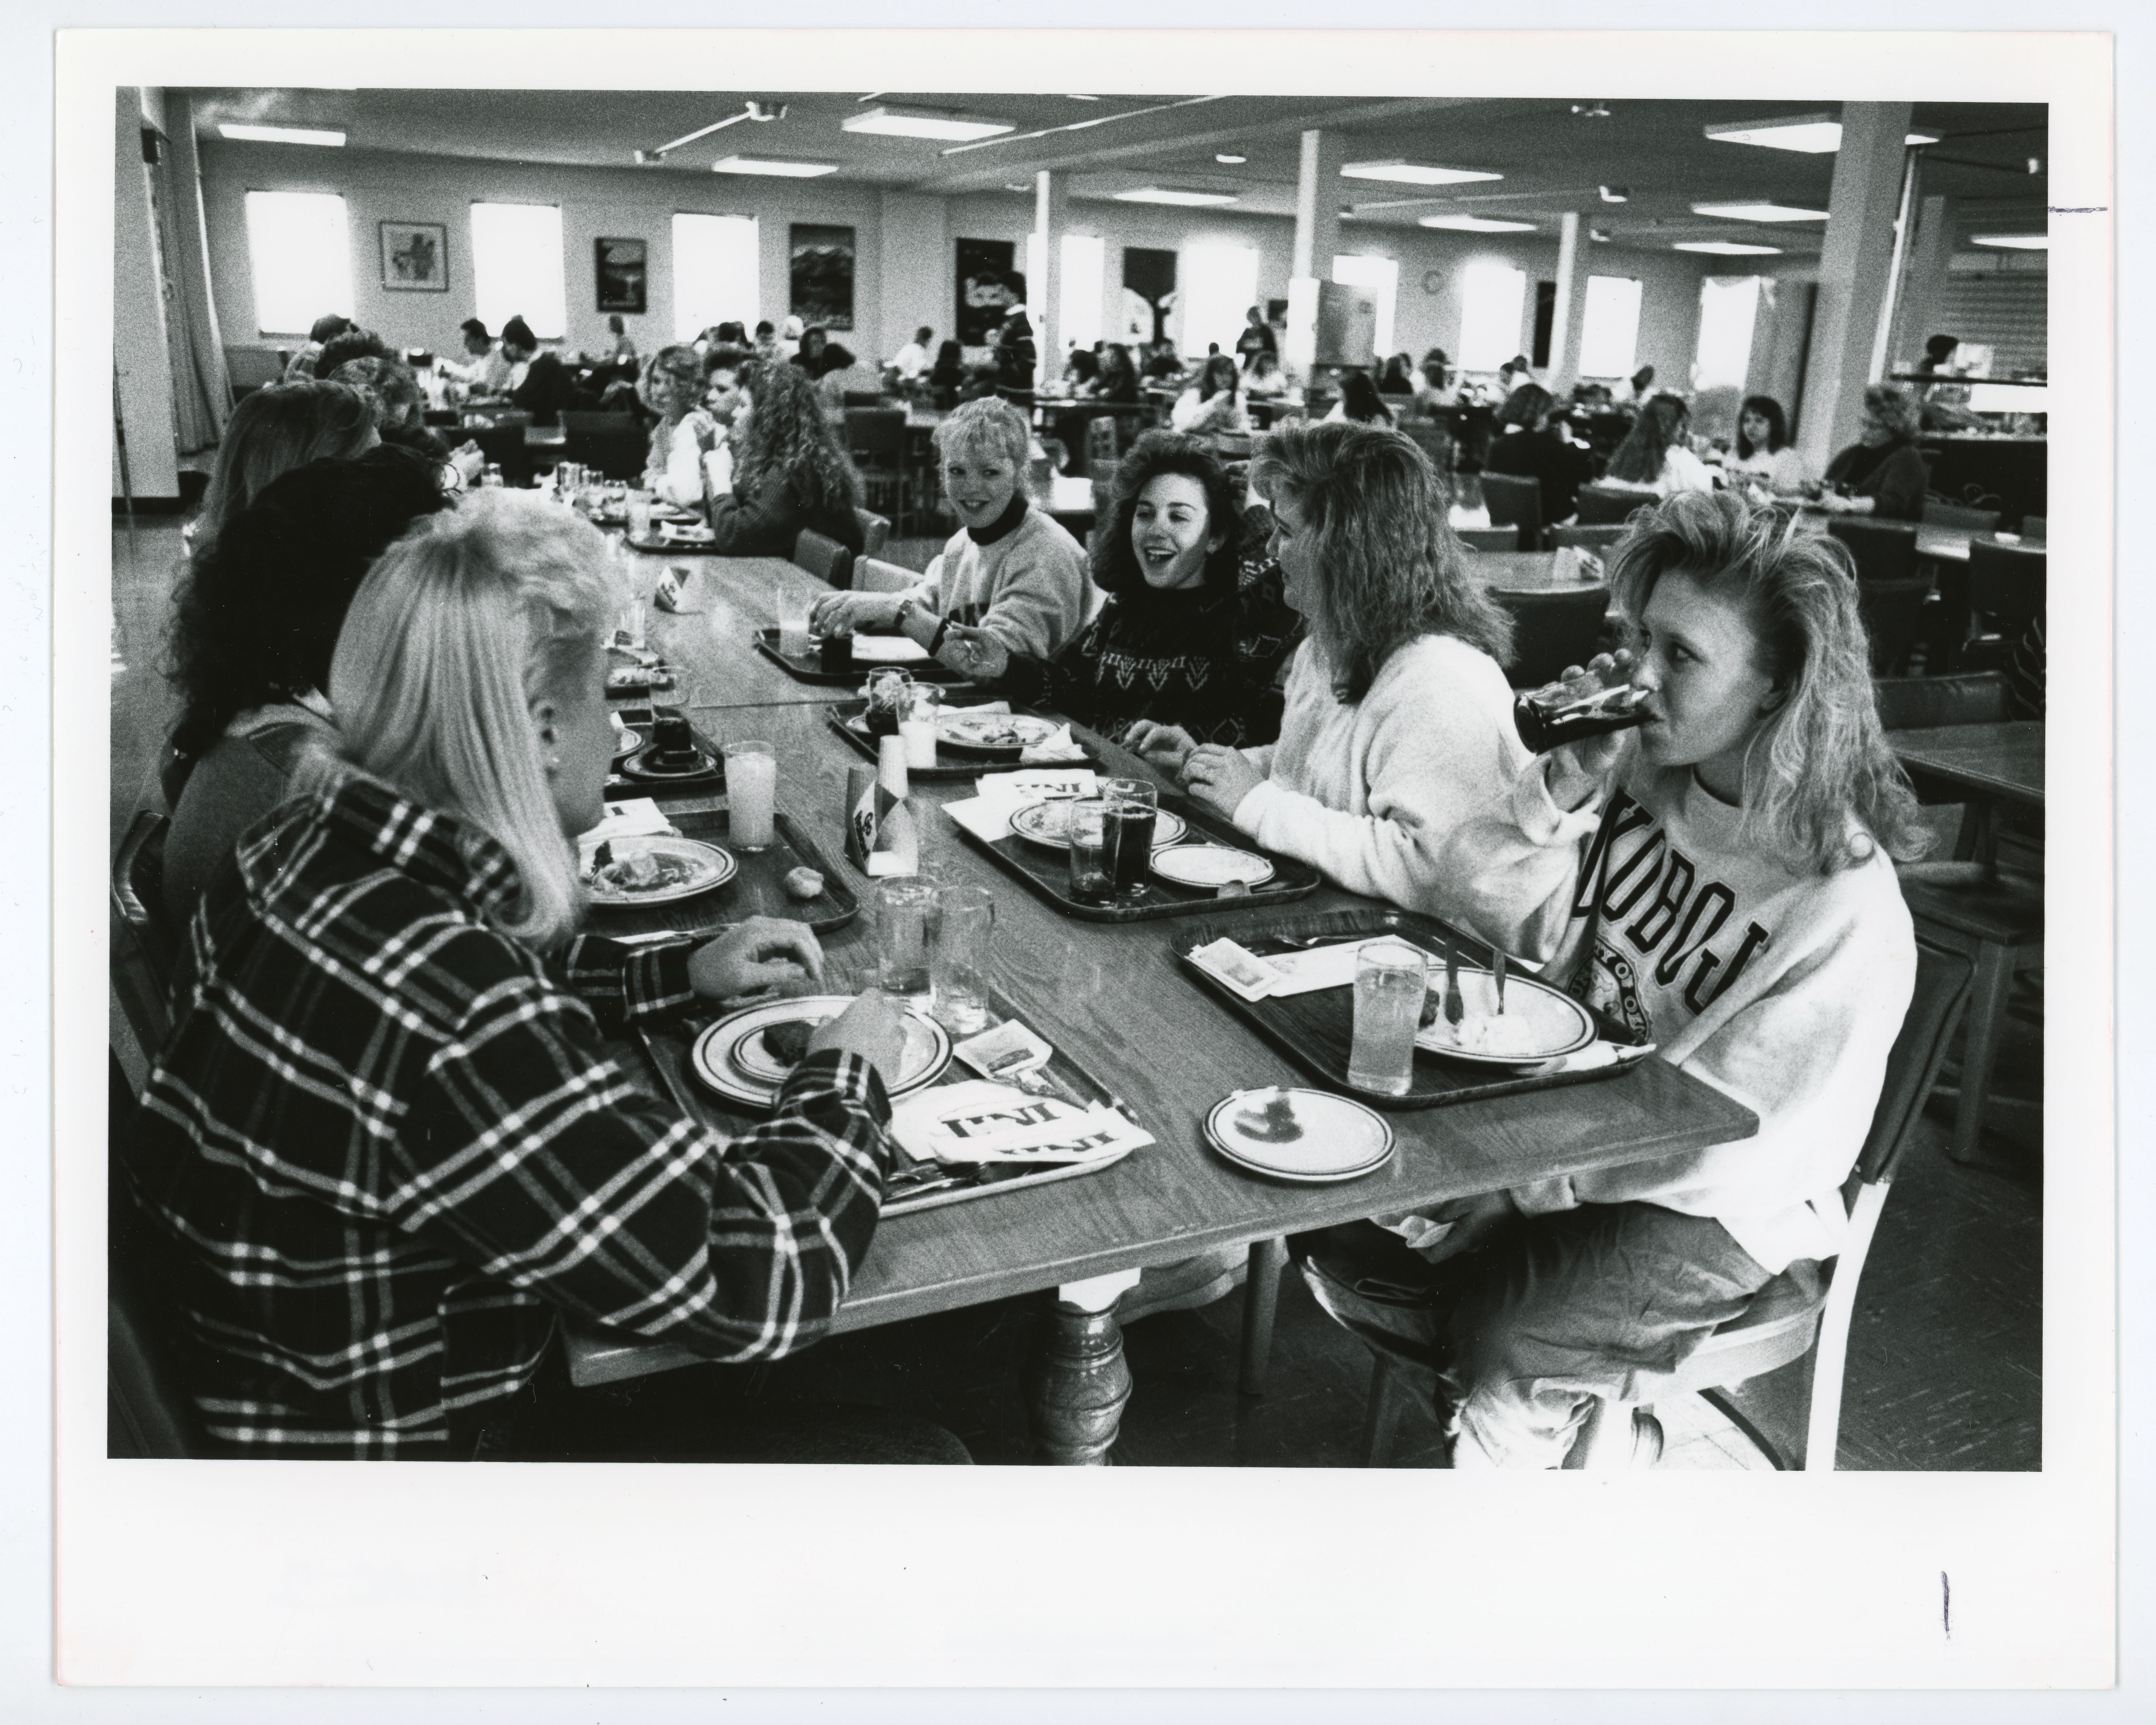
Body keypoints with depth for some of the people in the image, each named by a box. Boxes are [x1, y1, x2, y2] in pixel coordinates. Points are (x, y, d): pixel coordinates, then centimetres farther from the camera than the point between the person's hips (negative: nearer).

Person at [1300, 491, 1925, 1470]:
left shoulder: (1848, 914, -23)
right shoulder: (1638, 776, -7)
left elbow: (1718, 1144, -21)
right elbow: (1490, 907, -4)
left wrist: (1521, 1182, -20)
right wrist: (1565, 780, -19)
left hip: (1717, 1211, -6)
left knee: (1498, 1346, -25)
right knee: (1337, 1233, -6)